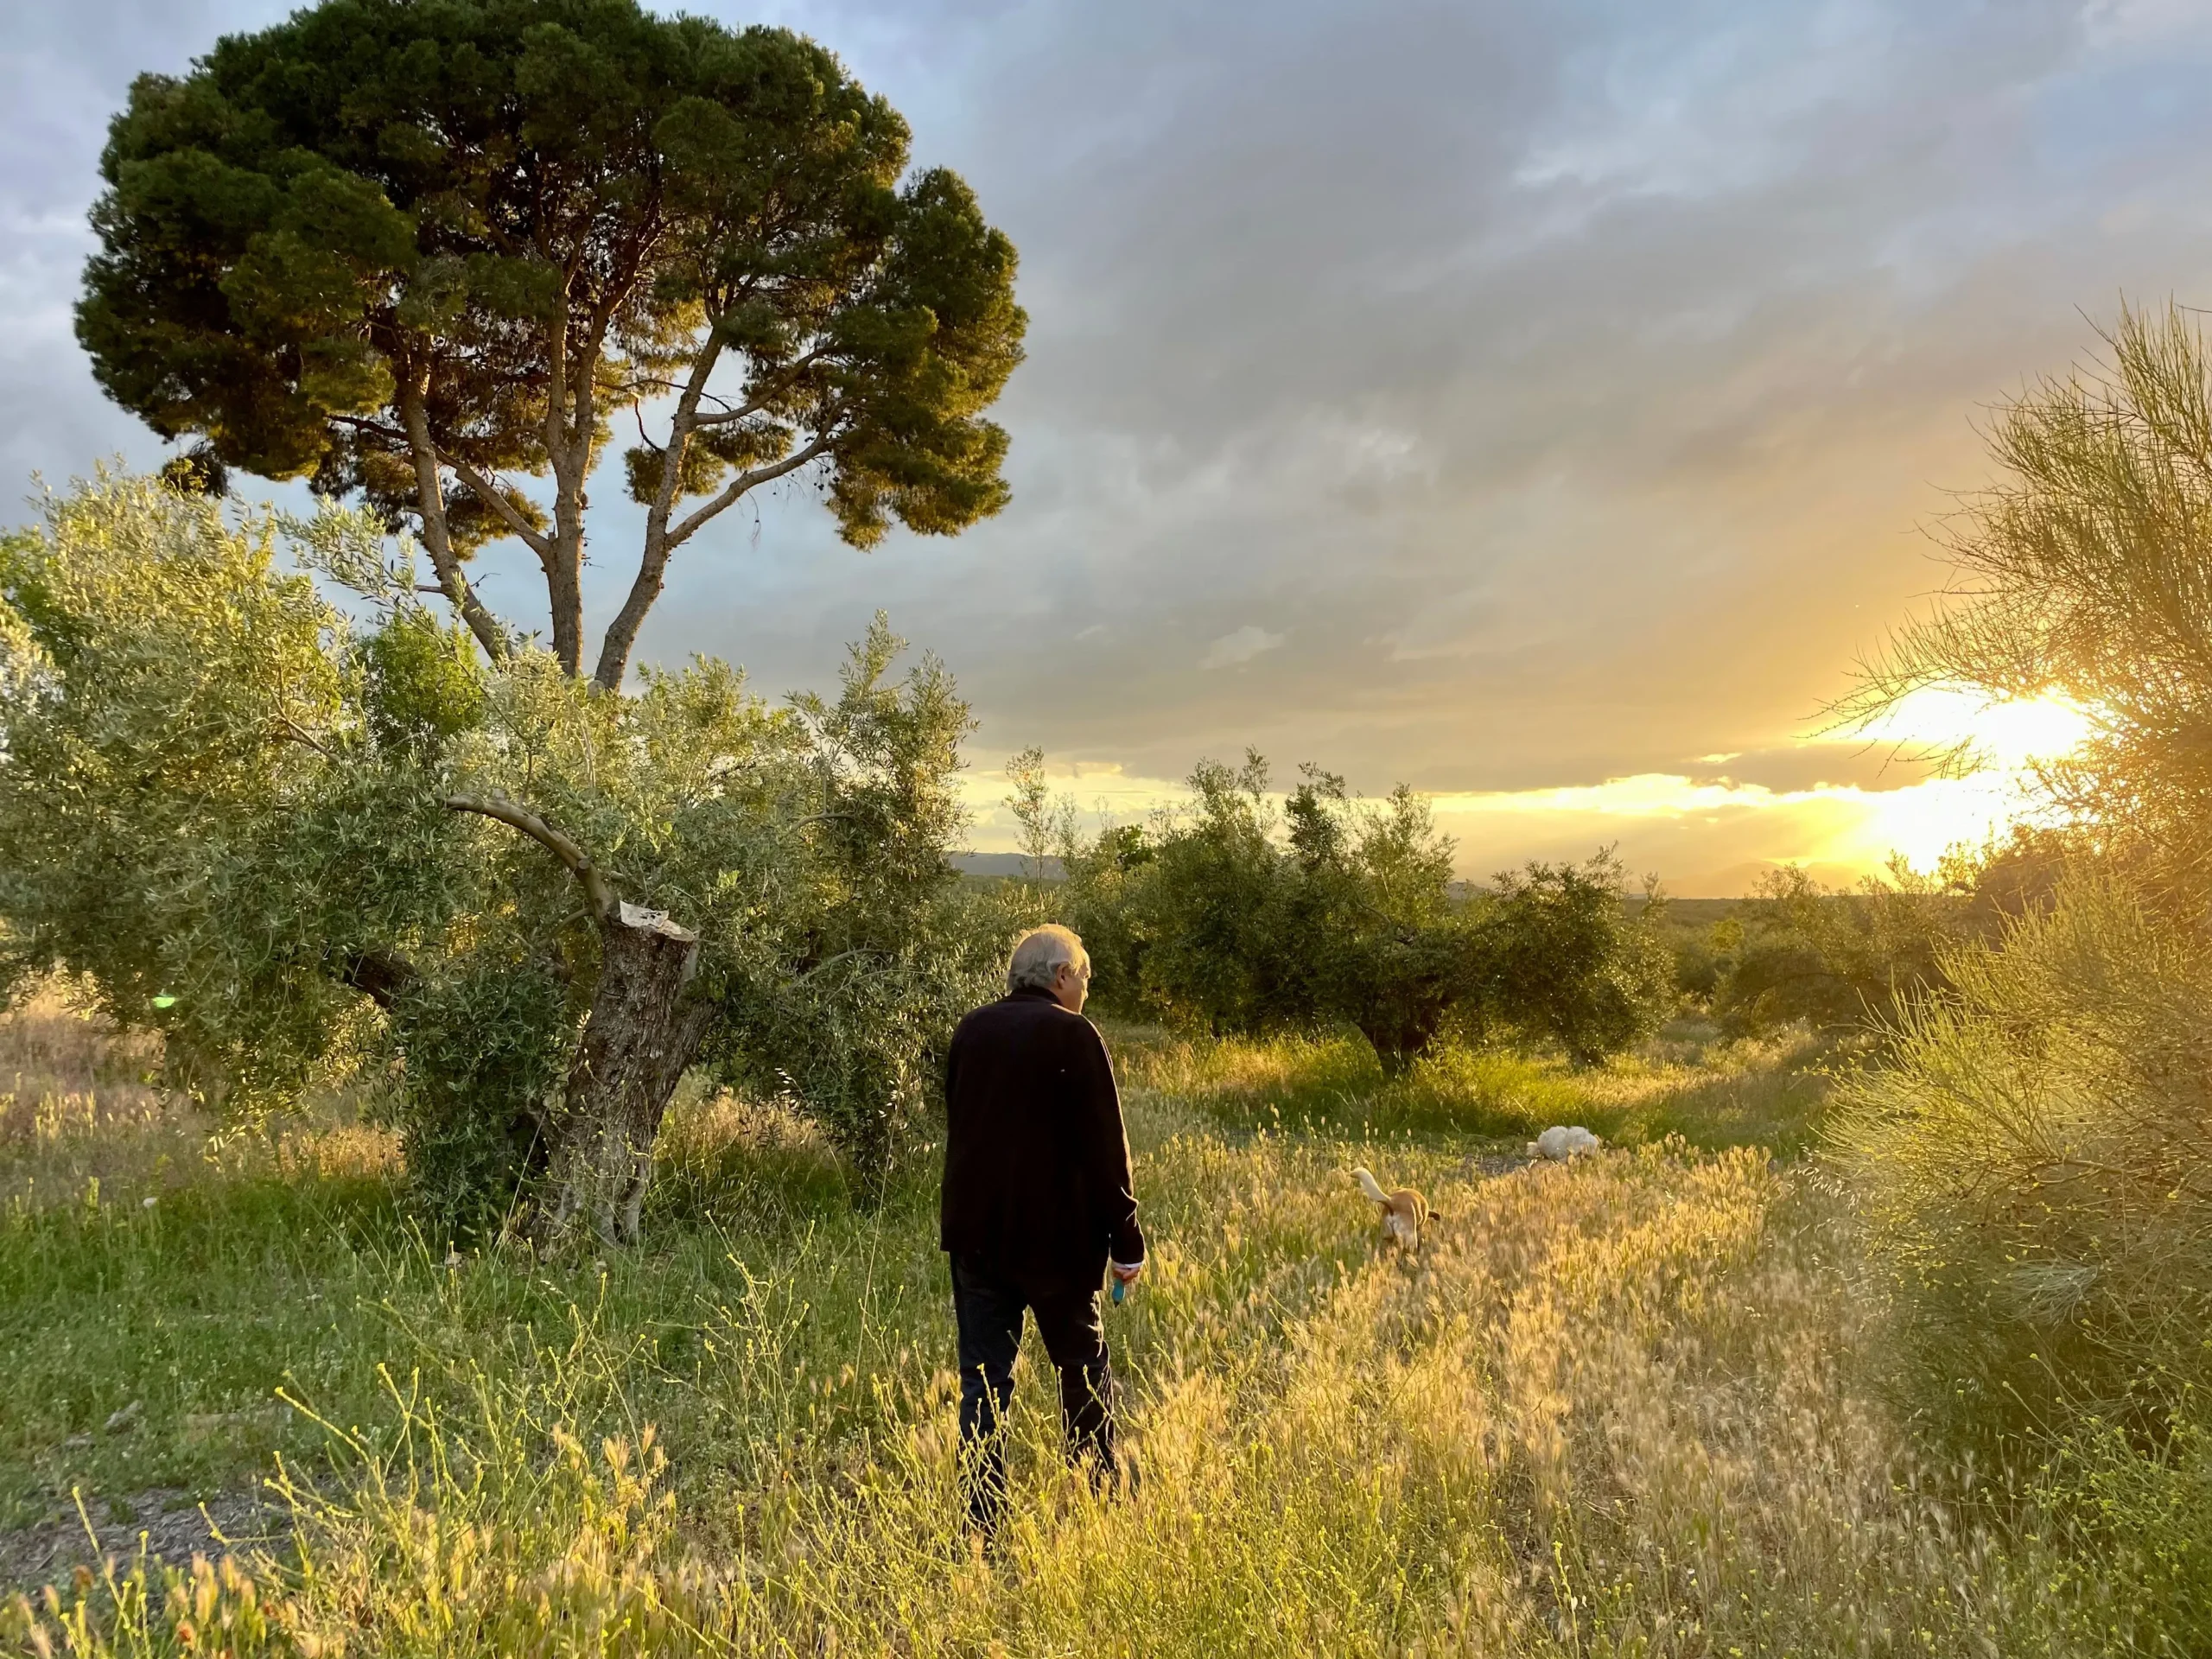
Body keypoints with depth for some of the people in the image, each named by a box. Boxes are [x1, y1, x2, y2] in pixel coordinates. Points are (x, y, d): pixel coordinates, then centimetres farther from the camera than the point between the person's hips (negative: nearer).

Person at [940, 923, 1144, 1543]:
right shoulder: (1073, 1035, -11)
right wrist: (1126, 1241, -5)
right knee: (1084, 1365, 15)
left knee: (983, 1380, 8)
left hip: (974, 1231, 4)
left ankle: (982, 1525, 9)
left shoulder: (971, 1031, 6)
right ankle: (1100, 1490, 29)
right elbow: (1104, 1148, -12)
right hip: (1055, 1236, -4)